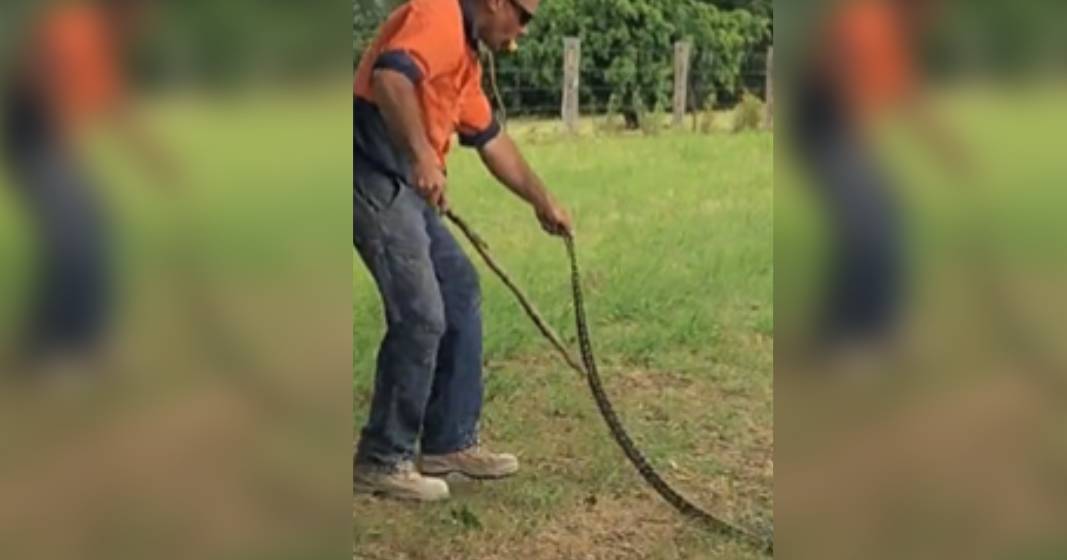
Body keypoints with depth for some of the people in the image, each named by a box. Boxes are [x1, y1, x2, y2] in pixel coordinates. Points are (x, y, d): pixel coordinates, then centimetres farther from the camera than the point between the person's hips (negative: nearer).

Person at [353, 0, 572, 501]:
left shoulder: (466, 55, 22)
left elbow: (492, 139, 31)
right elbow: (389, 76, -31)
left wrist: (542, 202, 35)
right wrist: (422, 155, -38)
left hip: (404, 184, 11)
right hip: (376, 177, -11)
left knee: (460, 293, 15)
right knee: (420, 316, -10)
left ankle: (449, 442, 22)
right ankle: (381, 460, 2)